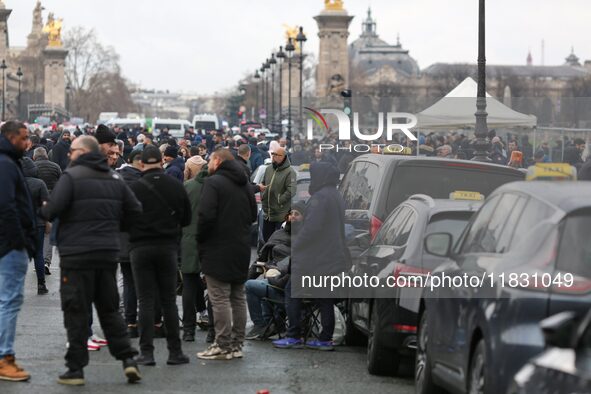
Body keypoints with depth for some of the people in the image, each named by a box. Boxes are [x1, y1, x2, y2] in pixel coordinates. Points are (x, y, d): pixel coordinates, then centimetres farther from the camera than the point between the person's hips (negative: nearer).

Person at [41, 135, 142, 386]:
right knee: (109, 309, 15)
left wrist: (43, 213, 3)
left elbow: (52, 209, -18)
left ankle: (76, 368, 3)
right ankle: (128, 359, 5)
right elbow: (135, 210, 9)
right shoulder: (114, 178, 10)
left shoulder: (72, 176, -10)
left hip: (76, 255, -5)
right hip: (108, 254, 5)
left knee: (76, 313, 1)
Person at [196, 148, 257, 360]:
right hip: (241, 249, 8)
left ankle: (223, 346, -7)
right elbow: (253, 215, 20)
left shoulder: (213, 182, -11)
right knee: (238, 298, 12)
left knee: (220, 299, -6)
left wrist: (200, 240, -6)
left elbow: (206, 215, -19)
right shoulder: (245, 185, 14)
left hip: (218, 250, -8)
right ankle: (236, 344, 17)